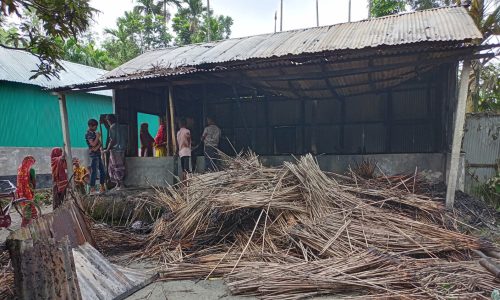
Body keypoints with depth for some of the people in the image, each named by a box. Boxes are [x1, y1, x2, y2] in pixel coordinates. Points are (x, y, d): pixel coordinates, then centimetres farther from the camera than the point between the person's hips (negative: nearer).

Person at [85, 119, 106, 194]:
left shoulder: (94, 133, 16)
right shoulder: (88, 134, -9)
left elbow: (100, 143, 10)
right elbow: (93, 144, -20)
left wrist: (97, 147, -10)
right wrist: (97, 136, -9)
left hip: (98, 154, 8)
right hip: (93, 155, -8)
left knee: (102, 171, 11)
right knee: (94, 172, -8)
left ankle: (102, 187, 20)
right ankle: (92, 189, -3)